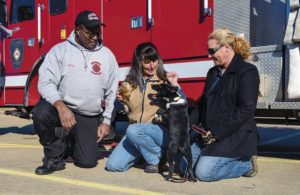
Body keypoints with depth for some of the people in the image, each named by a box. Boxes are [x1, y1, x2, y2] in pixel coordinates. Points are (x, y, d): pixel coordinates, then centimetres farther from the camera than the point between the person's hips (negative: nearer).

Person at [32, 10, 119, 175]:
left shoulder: (107, 55, 2)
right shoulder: (60, 50, -5)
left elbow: (112, 92, 7)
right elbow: (46, 82, -14)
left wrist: (106, 121, 4)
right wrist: (61, 106, -31)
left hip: (90, 118, 2)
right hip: (62, 108, -2)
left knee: (87, 161, -4)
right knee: (41, 113, -34)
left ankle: (74, 141, 32)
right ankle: (54, 158, -9)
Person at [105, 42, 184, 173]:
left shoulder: (165, 79, -2)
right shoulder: (130, 81, 9)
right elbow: (126, 110, 19)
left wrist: (175, 86, -17)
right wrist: (121, 101, -1)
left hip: (161, 130, -4)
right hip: (135, 132, 5)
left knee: (133, 131, -34)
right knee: (112, 165, -7)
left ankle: (157, 159, -7)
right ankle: (148, 150, 15)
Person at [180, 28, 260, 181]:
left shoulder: (247, 71, -10)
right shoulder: (213, 73, 14)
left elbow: (246, 109, -19)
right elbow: (204, 103, 20)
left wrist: (217, 132, -19)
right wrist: (202, 128, 3)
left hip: (235, 136, -8)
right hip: (209, 135, 8)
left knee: (203, 172, -18)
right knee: (184, 166, 0)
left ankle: (246, 163, 3)